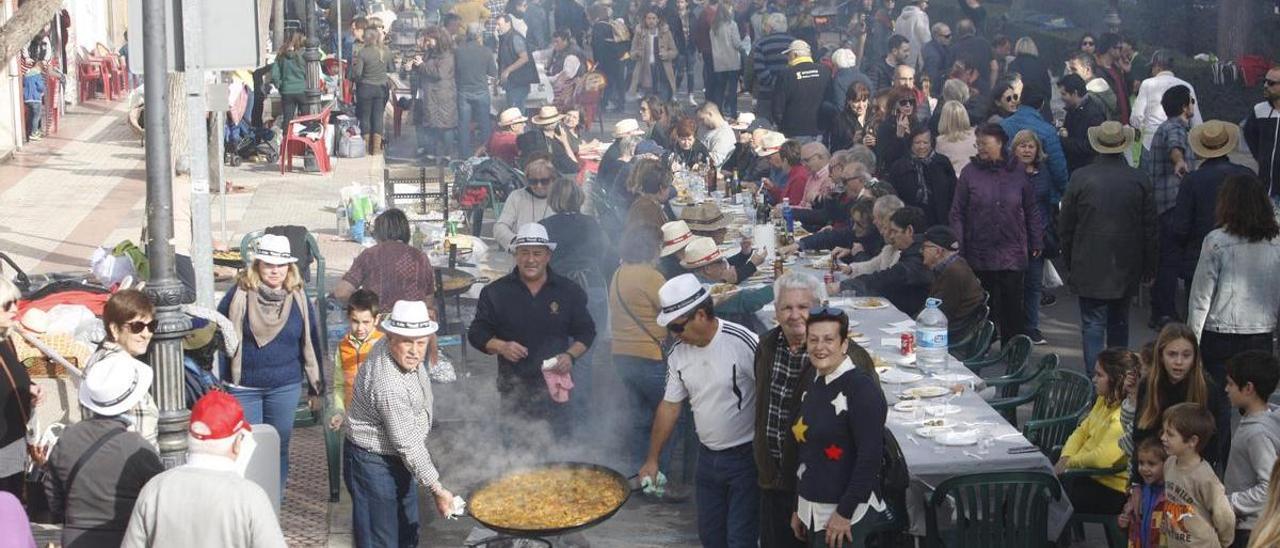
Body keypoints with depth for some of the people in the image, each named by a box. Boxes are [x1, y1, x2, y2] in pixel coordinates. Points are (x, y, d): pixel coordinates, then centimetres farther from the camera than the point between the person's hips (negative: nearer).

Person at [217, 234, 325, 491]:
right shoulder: (239, 295, -6)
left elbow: (311, 344, 6)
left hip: (285, 388, 2)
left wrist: (316, 388, 8)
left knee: (279, 450, 9)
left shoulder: (299, 298, 0)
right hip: (243, 388, -1)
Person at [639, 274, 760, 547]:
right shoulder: (678, 353, -2)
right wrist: (652, 460, 9)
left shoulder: (743, 342, -21)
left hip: (746, 456, -6)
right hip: (708, 457, 6)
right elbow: (669, 406, 8)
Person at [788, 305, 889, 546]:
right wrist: (799, 508, 15)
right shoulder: (812, 382, 8)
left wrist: (844, 514, -17)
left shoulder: (863, 389, -15)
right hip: (812, 515, 7)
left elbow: (870, 457, -18)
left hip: (849, 517, -7)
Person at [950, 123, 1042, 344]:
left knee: (1013, 307, 1)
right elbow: (957, 213, 1)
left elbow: (1032, 210, 10)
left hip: (1012, 254, 0)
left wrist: (1037, 242, 7)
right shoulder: (970, 172, 0)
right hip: (979, 255, 0)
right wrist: (957, 248, -4)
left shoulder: (1017, 171, 4)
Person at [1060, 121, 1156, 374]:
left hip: (1089, 268, -2)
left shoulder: (1080, 178, -8)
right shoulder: (1140, 180, -4)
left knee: (1093, 325, 0)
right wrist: (1148, 266, 12)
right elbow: (1150, 228, 2)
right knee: (1119, 323, 17)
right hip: (1127, 268, 3)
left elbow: (1065, 227, -1)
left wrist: (1069, 263, 10)